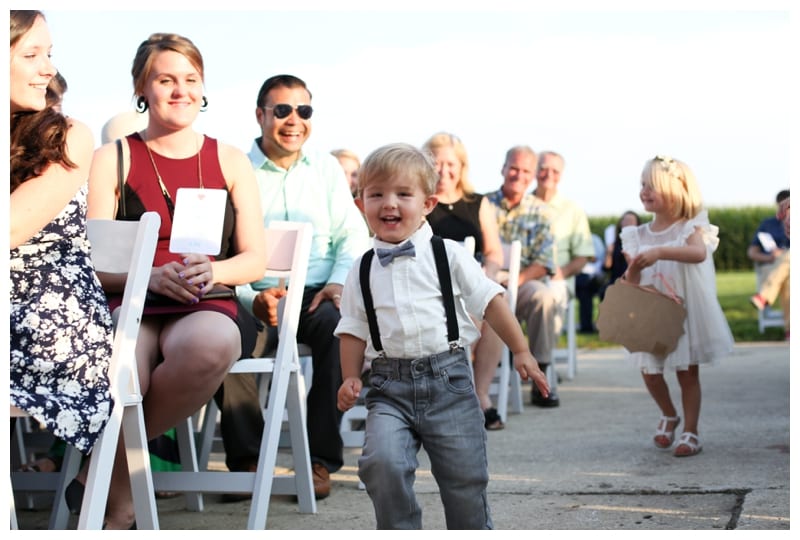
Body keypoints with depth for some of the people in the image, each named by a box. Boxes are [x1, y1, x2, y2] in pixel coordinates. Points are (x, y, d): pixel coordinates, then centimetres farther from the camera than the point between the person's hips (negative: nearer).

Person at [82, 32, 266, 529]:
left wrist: (212, 271, -11)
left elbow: (255, 259, 12)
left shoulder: (231, 161, 17)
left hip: (208, 307, 1)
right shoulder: (112, 159, 12)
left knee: (209, 346, -39)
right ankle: (120, 508, -9)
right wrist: (154, 276, -16)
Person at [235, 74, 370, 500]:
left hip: (315, 295, 2)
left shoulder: (326, 168, 18)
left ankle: (320, 457, -22)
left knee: (340, 324, -32)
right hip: (254, 296, -2)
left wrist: (340, 281, -8)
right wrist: (250, 299, -20)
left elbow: (353, 233, 12)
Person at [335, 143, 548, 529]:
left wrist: (521, 351, 1)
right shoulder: (362, 272, 7)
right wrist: (350, 378, -1)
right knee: (381, 462, -21)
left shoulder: (448, 255, 1)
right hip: (389, 385, 1)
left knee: (464, 477, 3)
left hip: (447, 379, -1)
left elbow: (489, 301, 4)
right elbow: (353, 329, 12)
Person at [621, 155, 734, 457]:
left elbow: (699, 253, -34)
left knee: (688, 372, 0)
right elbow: (631, 281, 0)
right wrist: (632, 271, -24)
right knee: (649, 372, 5)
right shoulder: (639, 235, 2)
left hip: (685, 313, -4)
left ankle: (691, 431, 10)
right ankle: (668, 416, 30)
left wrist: (659, 252, -44)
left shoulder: (690, 228, -11)